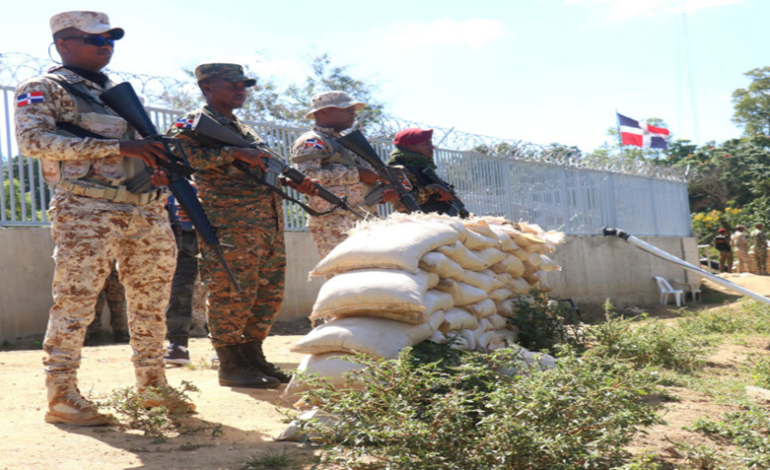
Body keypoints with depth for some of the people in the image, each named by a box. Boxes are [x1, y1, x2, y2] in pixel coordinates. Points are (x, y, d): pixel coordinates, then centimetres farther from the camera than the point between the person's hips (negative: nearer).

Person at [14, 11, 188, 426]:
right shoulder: (43, 89, 4)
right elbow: (33, 139, -14)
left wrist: (160, 161, 4)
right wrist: (117, 146, -20)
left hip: (147, 209, 7)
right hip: (87, 209, -7)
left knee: (151, 302, 8)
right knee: (75, 301, -7)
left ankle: (153, 387, 18)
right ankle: (61, 397, 2)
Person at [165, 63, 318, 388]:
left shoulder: (245, 130, 27)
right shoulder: (193, 124, 2)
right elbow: (185, 154, -18)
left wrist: (295, 183, 9)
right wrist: (234, 153, -23)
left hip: (270, 224, 8)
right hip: (231, 224, -8)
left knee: (270, 294, 9)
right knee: (233, 293, -6)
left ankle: (253, 356, 20)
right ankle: (231, 366, 4)